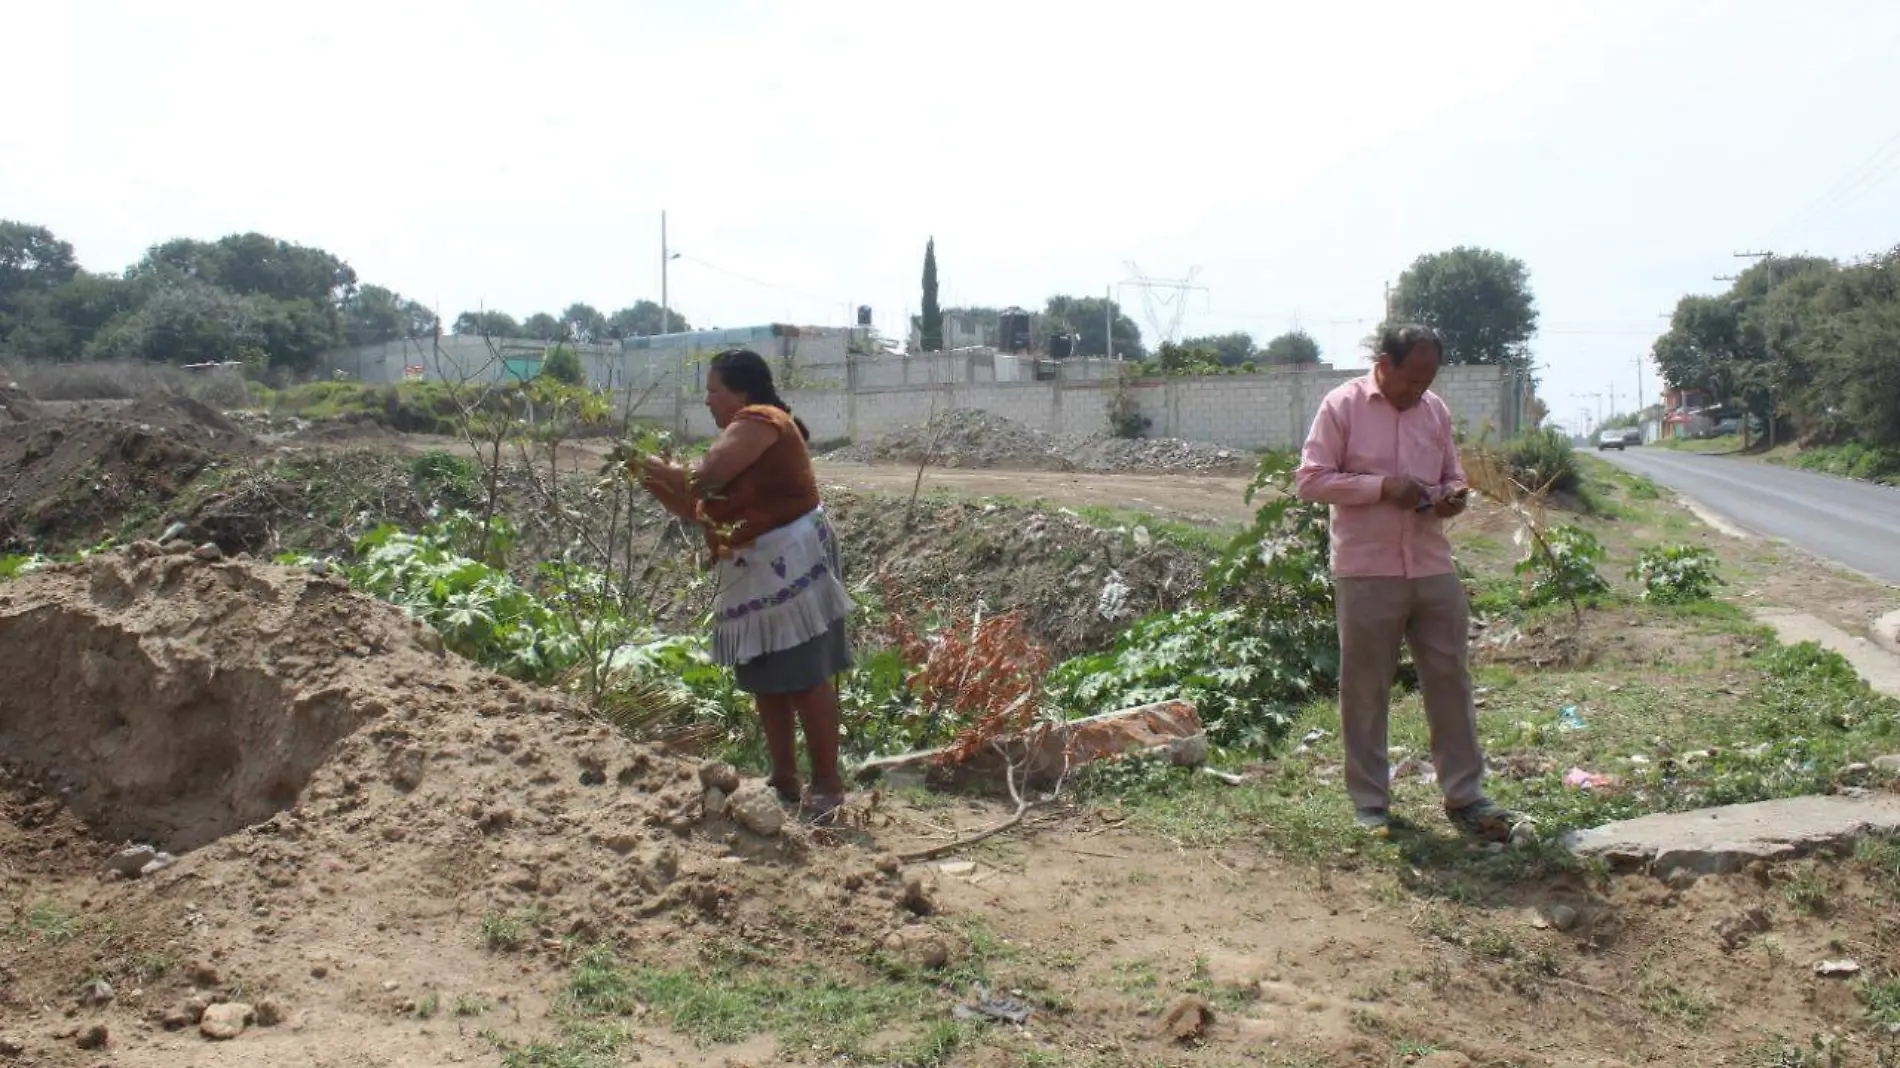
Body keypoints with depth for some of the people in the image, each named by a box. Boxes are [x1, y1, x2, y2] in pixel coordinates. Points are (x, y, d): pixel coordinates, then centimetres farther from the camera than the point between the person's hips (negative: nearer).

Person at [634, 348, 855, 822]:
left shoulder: (759, 420, -10)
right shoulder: (740, 431, 20)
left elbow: (704, 478, -22)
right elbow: (704, 511, 21)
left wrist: (667, 473, -3)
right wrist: (660, 489, 10)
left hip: (789, 565, -10)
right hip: (755, 573, 10)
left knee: (805, 678, -6)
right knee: (766, 681, 13)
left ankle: (827, 784, 1)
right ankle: (784, 781, 21)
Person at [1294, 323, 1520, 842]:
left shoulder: (1435, 409, 11)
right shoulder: (1342, 405, -5)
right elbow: (1310, 479, -9)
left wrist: (1452, 496, -3)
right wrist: (1383, 486, -17)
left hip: (1433, 568, 5)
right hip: (1366, 571, -5)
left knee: (1450, 680, 6)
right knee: (1366, 688, 4)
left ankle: (1464, 795, 16)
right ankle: (1369, 800, 15)